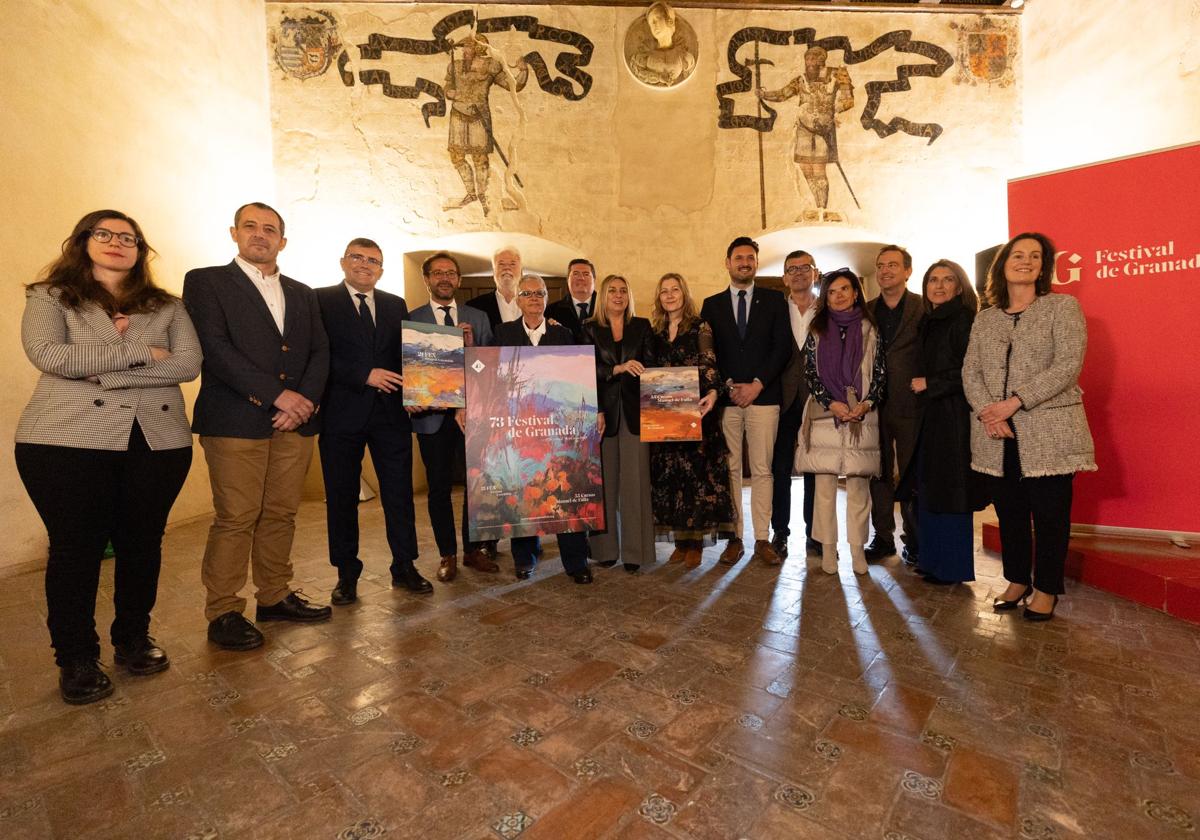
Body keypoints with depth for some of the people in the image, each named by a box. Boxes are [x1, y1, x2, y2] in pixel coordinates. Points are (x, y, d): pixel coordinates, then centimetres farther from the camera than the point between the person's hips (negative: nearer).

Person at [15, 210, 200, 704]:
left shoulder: (166, 306, 13)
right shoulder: (50, 298, 9)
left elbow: (189, 363, -3)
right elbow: (48, 354, -10)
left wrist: (106, 373, -10)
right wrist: (142, 352, -11)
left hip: (158, 440, 2)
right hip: (69, 440, -2)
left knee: (142, 543, 9)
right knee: (77, 547, 5)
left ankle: (134, 638, 28)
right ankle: (76, 659, 21)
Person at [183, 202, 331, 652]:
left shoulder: (302, 293, 19)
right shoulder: (206, 281, 4)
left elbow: (320, 352, 11)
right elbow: (214, 348, -9)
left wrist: (305, 400, -6)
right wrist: (276, 394, -15)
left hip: (294, 422, 5)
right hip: (236, 421, -4)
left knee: (281, 515, 10)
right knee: (235, 519, -2)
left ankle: (275, 596, 23)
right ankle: (223, 612, 12)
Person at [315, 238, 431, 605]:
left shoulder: (396, 305, 14)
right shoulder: (321, 300, 2)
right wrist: (364, 376, -16)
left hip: (391, 412, 3)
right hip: (342, 413, -2)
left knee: (400, 492, 6)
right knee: (341, 497, 8)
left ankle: (404, 567, 19)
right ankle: (347, 574, 22)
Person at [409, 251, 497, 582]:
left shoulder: (478, 318, 10)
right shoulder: (411, 319, 5)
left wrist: (472, 346, -13)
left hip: (473, 411, 2)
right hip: (433, 416, -1)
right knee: (439, 487, 7)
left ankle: (475, 549, 22)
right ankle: (448, 554, 21)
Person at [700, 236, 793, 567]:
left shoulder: (774, 300, 11)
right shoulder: (712, 304, 13)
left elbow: (783, 347, 3)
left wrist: (758, 384, -8)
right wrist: (728, 385, -6)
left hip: (763, 395, 0)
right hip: (724, 397, 1)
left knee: (762, 470, 1)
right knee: (729, 470, 2)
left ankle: (762, 539, 8)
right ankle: (734, 538, 9)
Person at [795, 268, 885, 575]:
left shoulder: (870, 330, 10)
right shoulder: (817, 330, 9)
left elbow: (880, 374, 7)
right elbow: (810, 372, 3)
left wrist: (866, 404, -9)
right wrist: (831, 404, -9)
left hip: (862, 417, 0)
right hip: (824, 416, 0)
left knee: (859, 485, 2)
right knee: (824, 485, 0)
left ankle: (857, 549, 12)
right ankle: (828, 549, 9)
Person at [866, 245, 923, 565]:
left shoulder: (924, 308, -1)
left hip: (909, 405, -3)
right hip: (874, 405, 4)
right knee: (878, 473, 9)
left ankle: (914, 541, 18)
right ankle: (883, 538, 20)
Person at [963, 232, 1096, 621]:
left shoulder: (1063, 307, 2)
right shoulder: (985, 319, 14)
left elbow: (1068, 365, -10)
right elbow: (970, 371, 6)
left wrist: (1014, 402, -18)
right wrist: (985, 411, -11)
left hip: (1049, 432, -3)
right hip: (998, 435, 3)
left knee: (1050, 514, 3)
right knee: (1009, 512, 10)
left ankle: (1046, 589, 19)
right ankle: (1017, 581, 26)